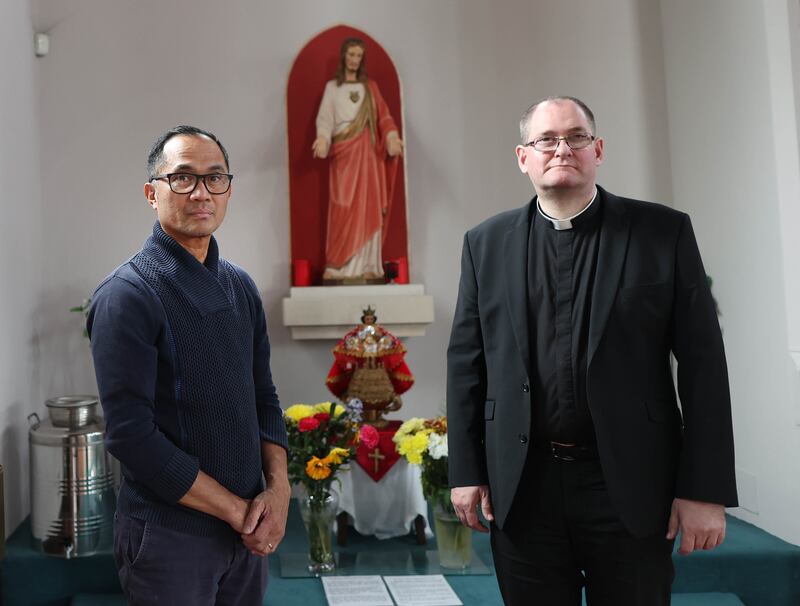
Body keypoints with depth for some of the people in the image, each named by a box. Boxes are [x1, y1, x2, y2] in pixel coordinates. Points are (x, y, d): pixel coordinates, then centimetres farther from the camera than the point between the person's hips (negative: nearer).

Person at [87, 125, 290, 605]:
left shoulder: (241, 287, 6)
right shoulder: (127, 296, -15)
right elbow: (131, 435, -19)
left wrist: (278, 489, -5)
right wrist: (237, 510, -16)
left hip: (249, 533, 6)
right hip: (169, 538, -6)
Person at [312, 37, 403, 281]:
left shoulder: (370, 87, 15)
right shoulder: (332, 87, 12)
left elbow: (383, 116, 5)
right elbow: (325, 118, 2)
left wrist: (392, 137, -14)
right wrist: (322, 138, -19)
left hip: (367, 151, 1)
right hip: (343, 152, -1)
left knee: (368, 207, -4)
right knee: (343, 208, -8)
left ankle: (367, 265, -3)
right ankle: (337, 265, -7)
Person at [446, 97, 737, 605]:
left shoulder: (664, 232, -1)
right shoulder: (487, 243, 6)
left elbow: (702, 363, -4)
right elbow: (467, 362, 6)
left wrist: (705, 489, -8)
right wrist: (467, 471, 2)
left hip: (631, 485, -1)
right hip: (521, 486, 2)